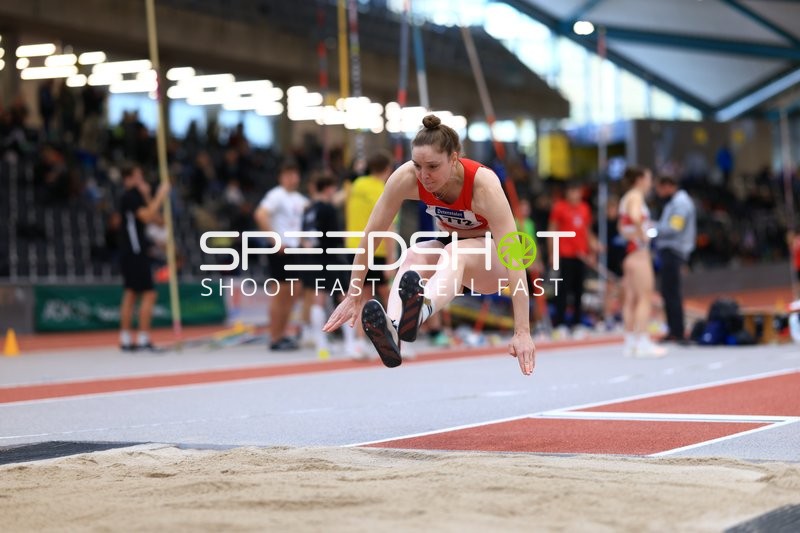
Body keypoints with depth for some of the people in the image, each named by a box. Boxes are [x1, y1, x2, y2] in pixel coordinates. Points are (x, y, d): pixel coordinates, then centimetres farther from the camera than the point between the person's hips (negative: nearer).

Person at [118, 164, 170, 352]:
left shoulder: (135, 195, 18)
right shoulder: (131, 196, -11)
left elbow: (153, 217, 18)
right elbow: (146, 216, -24)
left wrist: (146, 196, 9)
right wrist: (160, 196, -18)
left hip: (130, 253, 10)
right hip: (135, 253, -10)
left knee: (130, 294, 9)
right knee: (148, 294, -10)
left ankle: (125, 339, 10)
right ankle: (143, 339, -13)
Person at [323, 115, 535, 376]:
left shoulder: (483, 184, -33)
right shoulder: (406, 177, -23)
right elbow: (371, 234, -15)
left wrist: (522, 332, -43)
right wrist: (354, 294, -15)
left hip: (492, 258, -4)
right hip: (450, 246, 5)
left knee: (455, 253, -39)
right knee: (414, 255, -31)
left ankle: (418, 313, -70)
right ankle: (392, 330, -57)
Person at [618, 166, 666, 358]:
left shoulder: (626, 198, 18)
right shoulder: (636, 196, -11)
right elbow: (635, 217, -31)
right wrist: (641, 235, -19)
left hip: (629, 252, 10)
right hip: (639, 251, -10)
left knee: (631, 299, 9)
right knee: (645, 298, -8)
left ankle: (631, 343, 12)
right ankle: (643, 343, -11)